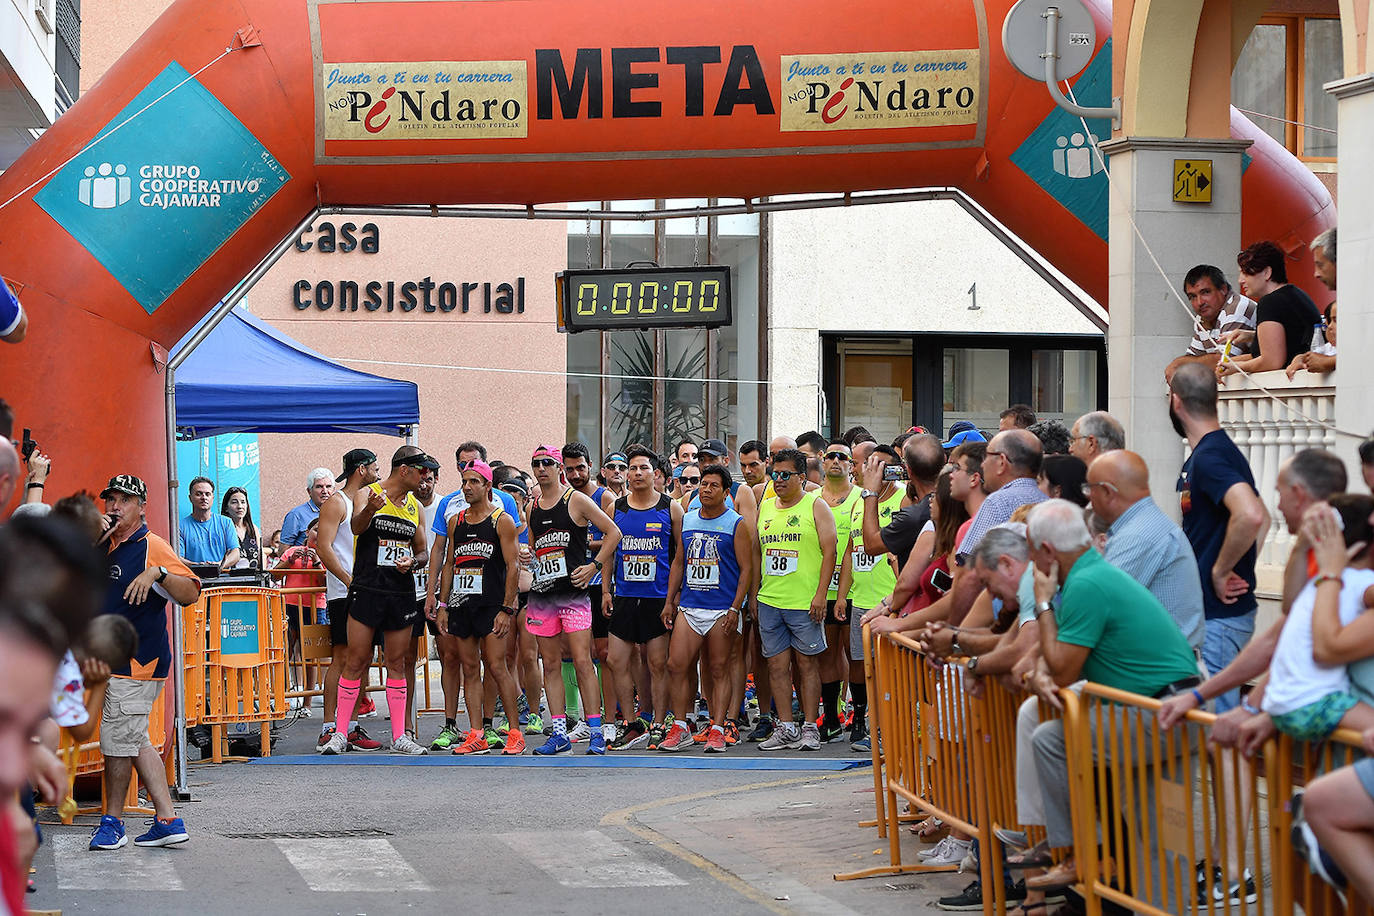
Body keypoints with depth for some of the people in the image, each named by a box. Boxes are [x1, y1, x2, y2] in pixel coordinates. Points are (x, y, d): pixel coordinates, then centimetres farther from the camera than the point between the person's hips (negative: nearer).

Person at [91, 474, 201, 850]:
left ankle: (112, 822, 12)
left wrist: (158, 573, -36)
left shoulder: (151, 546, -12)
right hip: (114, 661, 9)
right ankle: (167, 820, 12)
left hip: (137, 662, -9)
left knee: (117, 740, -3)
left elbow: (190, 593, -18)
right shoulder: (104, 546, 13)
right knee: (134, 742, 9)